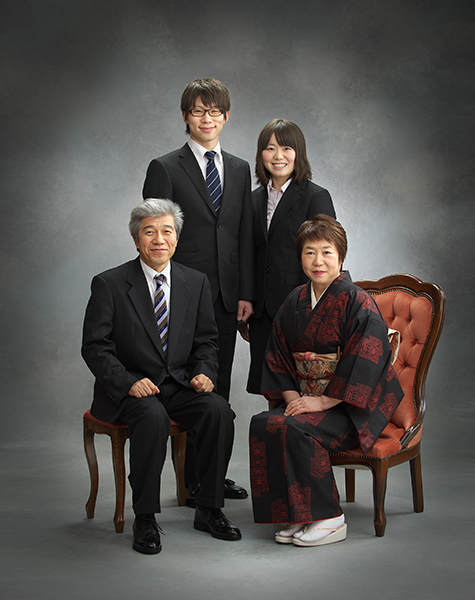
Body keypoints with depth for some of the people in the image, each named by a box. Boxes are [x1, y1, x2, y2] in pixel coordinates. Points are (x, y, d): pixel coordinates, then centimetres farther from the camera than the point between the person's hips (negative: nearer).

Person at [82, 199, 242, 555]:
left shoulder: (196, 282, 8)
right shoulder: (109, 284, -3)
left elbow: (207, 340, 12)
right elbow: (95, 347, -6)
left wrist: (204, 372, -9)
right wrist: (128, 382, -21)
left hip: (181, 385, 4)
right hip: (129, 390, -3)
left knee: (219, 410, -25)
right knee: (153, 417, -35)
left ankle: (209, 509, -8)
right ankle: (145, 519, -19)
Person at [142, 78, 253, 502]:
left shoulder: (239, 169, 13)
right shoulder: (165, 168, -1)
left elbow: (246, 237, 11)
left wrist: (246, 293, 4)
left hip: (226, 295, 4)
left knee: (219, 386, 10)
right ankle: (194, 480, 10)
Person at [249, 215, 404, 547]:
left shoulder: (358, 303, -10)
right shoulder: (295, 302, 11)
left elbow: (363, 363, -17)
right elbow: (279, 357, 11)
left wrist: (323, 400, -20)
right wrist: (291, 396, -6)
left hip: (352, 407, -6)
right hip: (306, 398, 6)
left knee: (294, 429, -30)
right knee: (263, 424, -21)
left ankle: (329, 520, -15)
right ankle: (299, 516, -11)